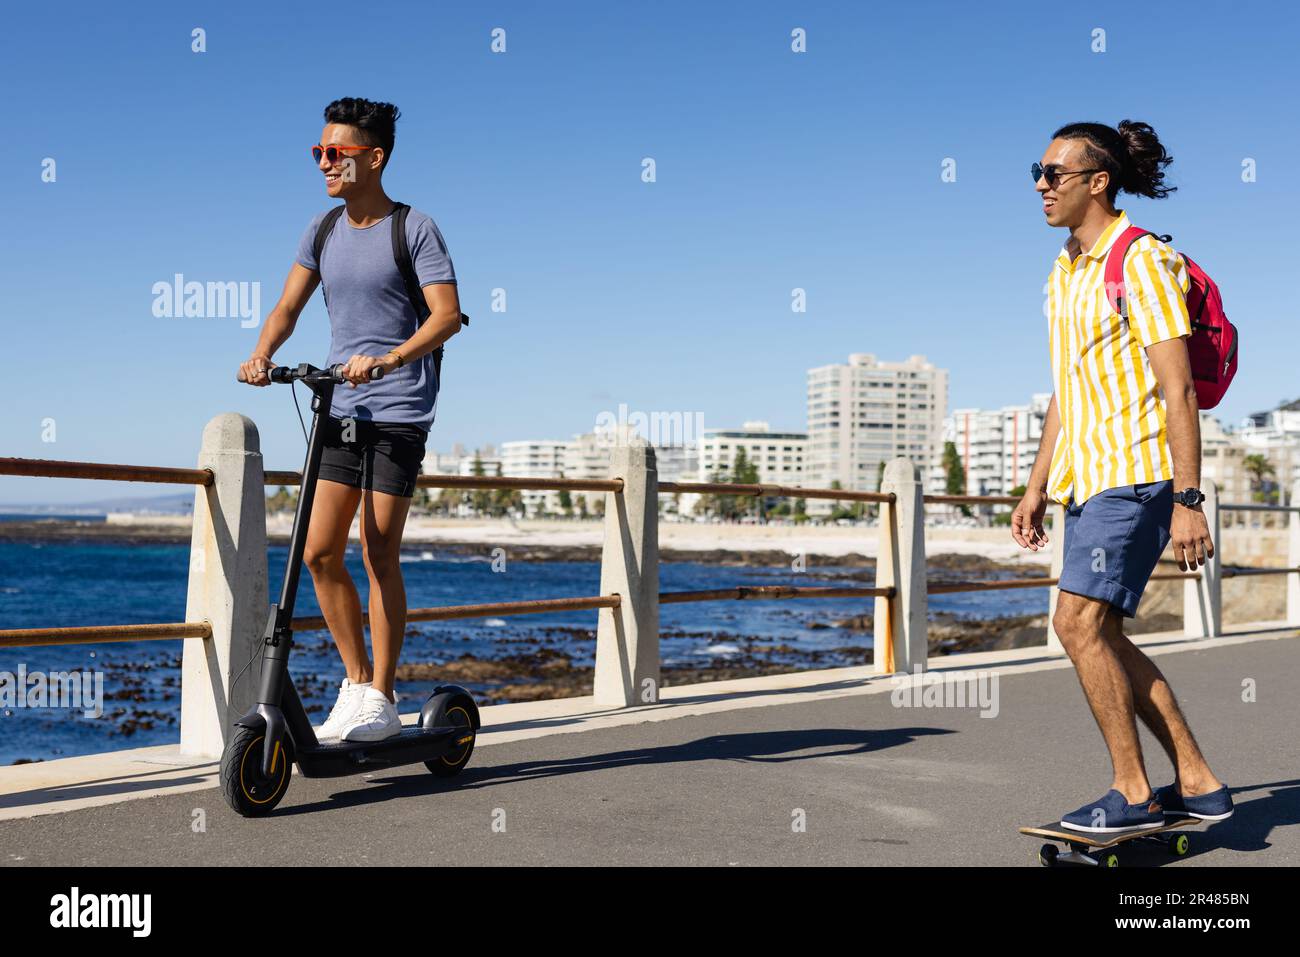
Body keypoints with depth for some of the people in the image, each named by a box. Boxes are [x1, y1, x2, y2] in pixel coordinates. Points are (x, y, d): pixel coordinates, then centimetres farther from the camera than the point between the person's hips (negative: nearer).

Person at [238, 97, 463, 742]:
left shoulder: (414, 229, -6)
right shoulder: (323, 230, 12)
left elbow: (447, 314, -14)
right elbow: (288, 306, 11)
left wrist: (389, 359, -29)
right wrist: (262, 355, -8)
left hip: (399, 410, -6)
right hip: (340, 409, 6)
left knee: (379, 557, -4)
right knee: (319, 552, 2)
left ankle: (382, 700, 7)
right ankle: (356, 682, 19)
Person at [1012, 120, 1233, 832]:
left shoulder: (1141, 261, -10)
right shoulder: (1064, 273, 16)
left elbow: (1178, 389, -15)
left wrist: (1187, 499, -20)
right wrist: (1037, 488, 18)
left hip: (1135, 471, -9)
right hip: (1087, 475, 9)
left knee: (1079, 620, -15)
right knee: (1099, 636, 8)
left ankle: (1132, 792, -3)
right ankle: (1198, 784, 18)